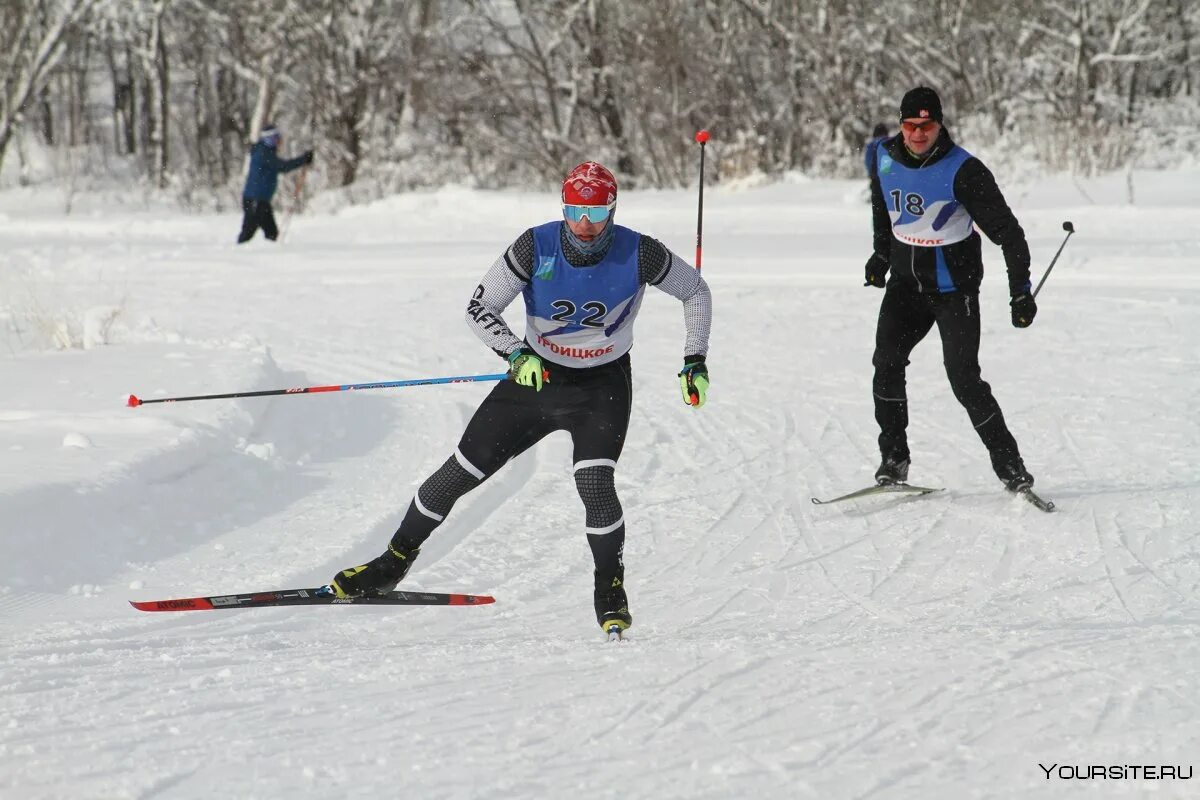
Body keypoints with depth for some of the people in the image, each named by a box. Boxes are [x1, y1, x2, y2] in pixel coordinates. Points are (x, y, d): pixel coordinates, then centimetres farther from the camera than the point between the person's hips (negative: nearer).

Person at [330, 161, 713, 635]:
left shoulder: (639, 254, -20)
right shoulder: (536, 248, -20)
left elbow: (695, 291, -2)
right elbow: (479, 307, -12)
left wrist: (695, 361, -8)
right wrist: (515, 353, -29)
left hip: (602, 387, -2)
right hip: (536, 376, 2)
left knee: (594, 482, -24)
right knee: (461, 471, 1)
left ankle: (611, 591, -1)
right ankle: (395, 562, 20)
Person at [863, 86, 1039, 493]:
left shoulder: (963, 170, -20)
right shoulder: (885, 157, -4)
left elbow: (1006, 230, -17)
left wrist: (1021, 290, -21)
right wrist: (881, 252, 23)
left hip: (953, 286, -5)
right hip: (905, 280, 5)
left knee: (964, 378, -10)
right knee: (887, 361, -13)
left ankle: (1009, 465, 1)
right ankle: (893, 458, -3)